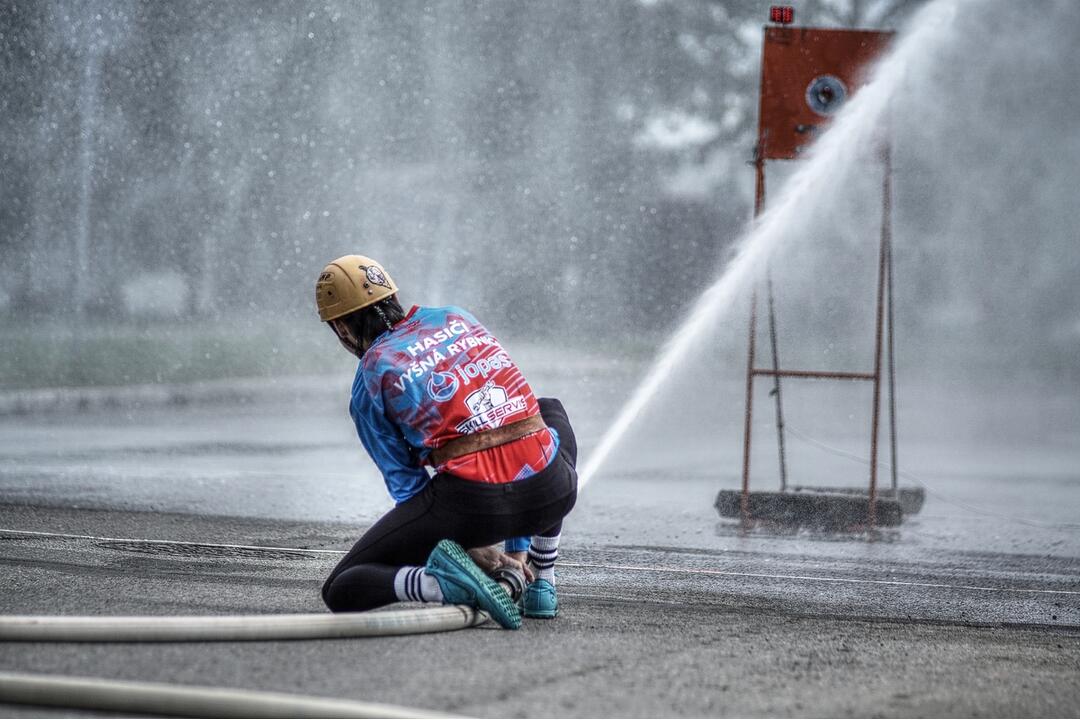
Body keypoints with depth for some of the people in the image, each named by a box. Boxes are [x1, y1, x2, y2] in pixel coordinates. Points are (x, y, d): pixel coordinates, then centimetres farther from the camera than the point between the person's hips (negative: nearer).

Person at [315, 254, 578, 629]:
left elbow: (407, 485, 5)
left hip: (473, 504, -4)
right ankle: (540, 586, 31)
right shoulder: (459, 319, 22)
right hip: (552, 495, 4)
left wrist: (472, 548, 9)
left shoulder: (370, 380, 8)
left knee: (340, 590, 13)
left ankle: (443, 585, -18)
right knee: (549, 412, 43)